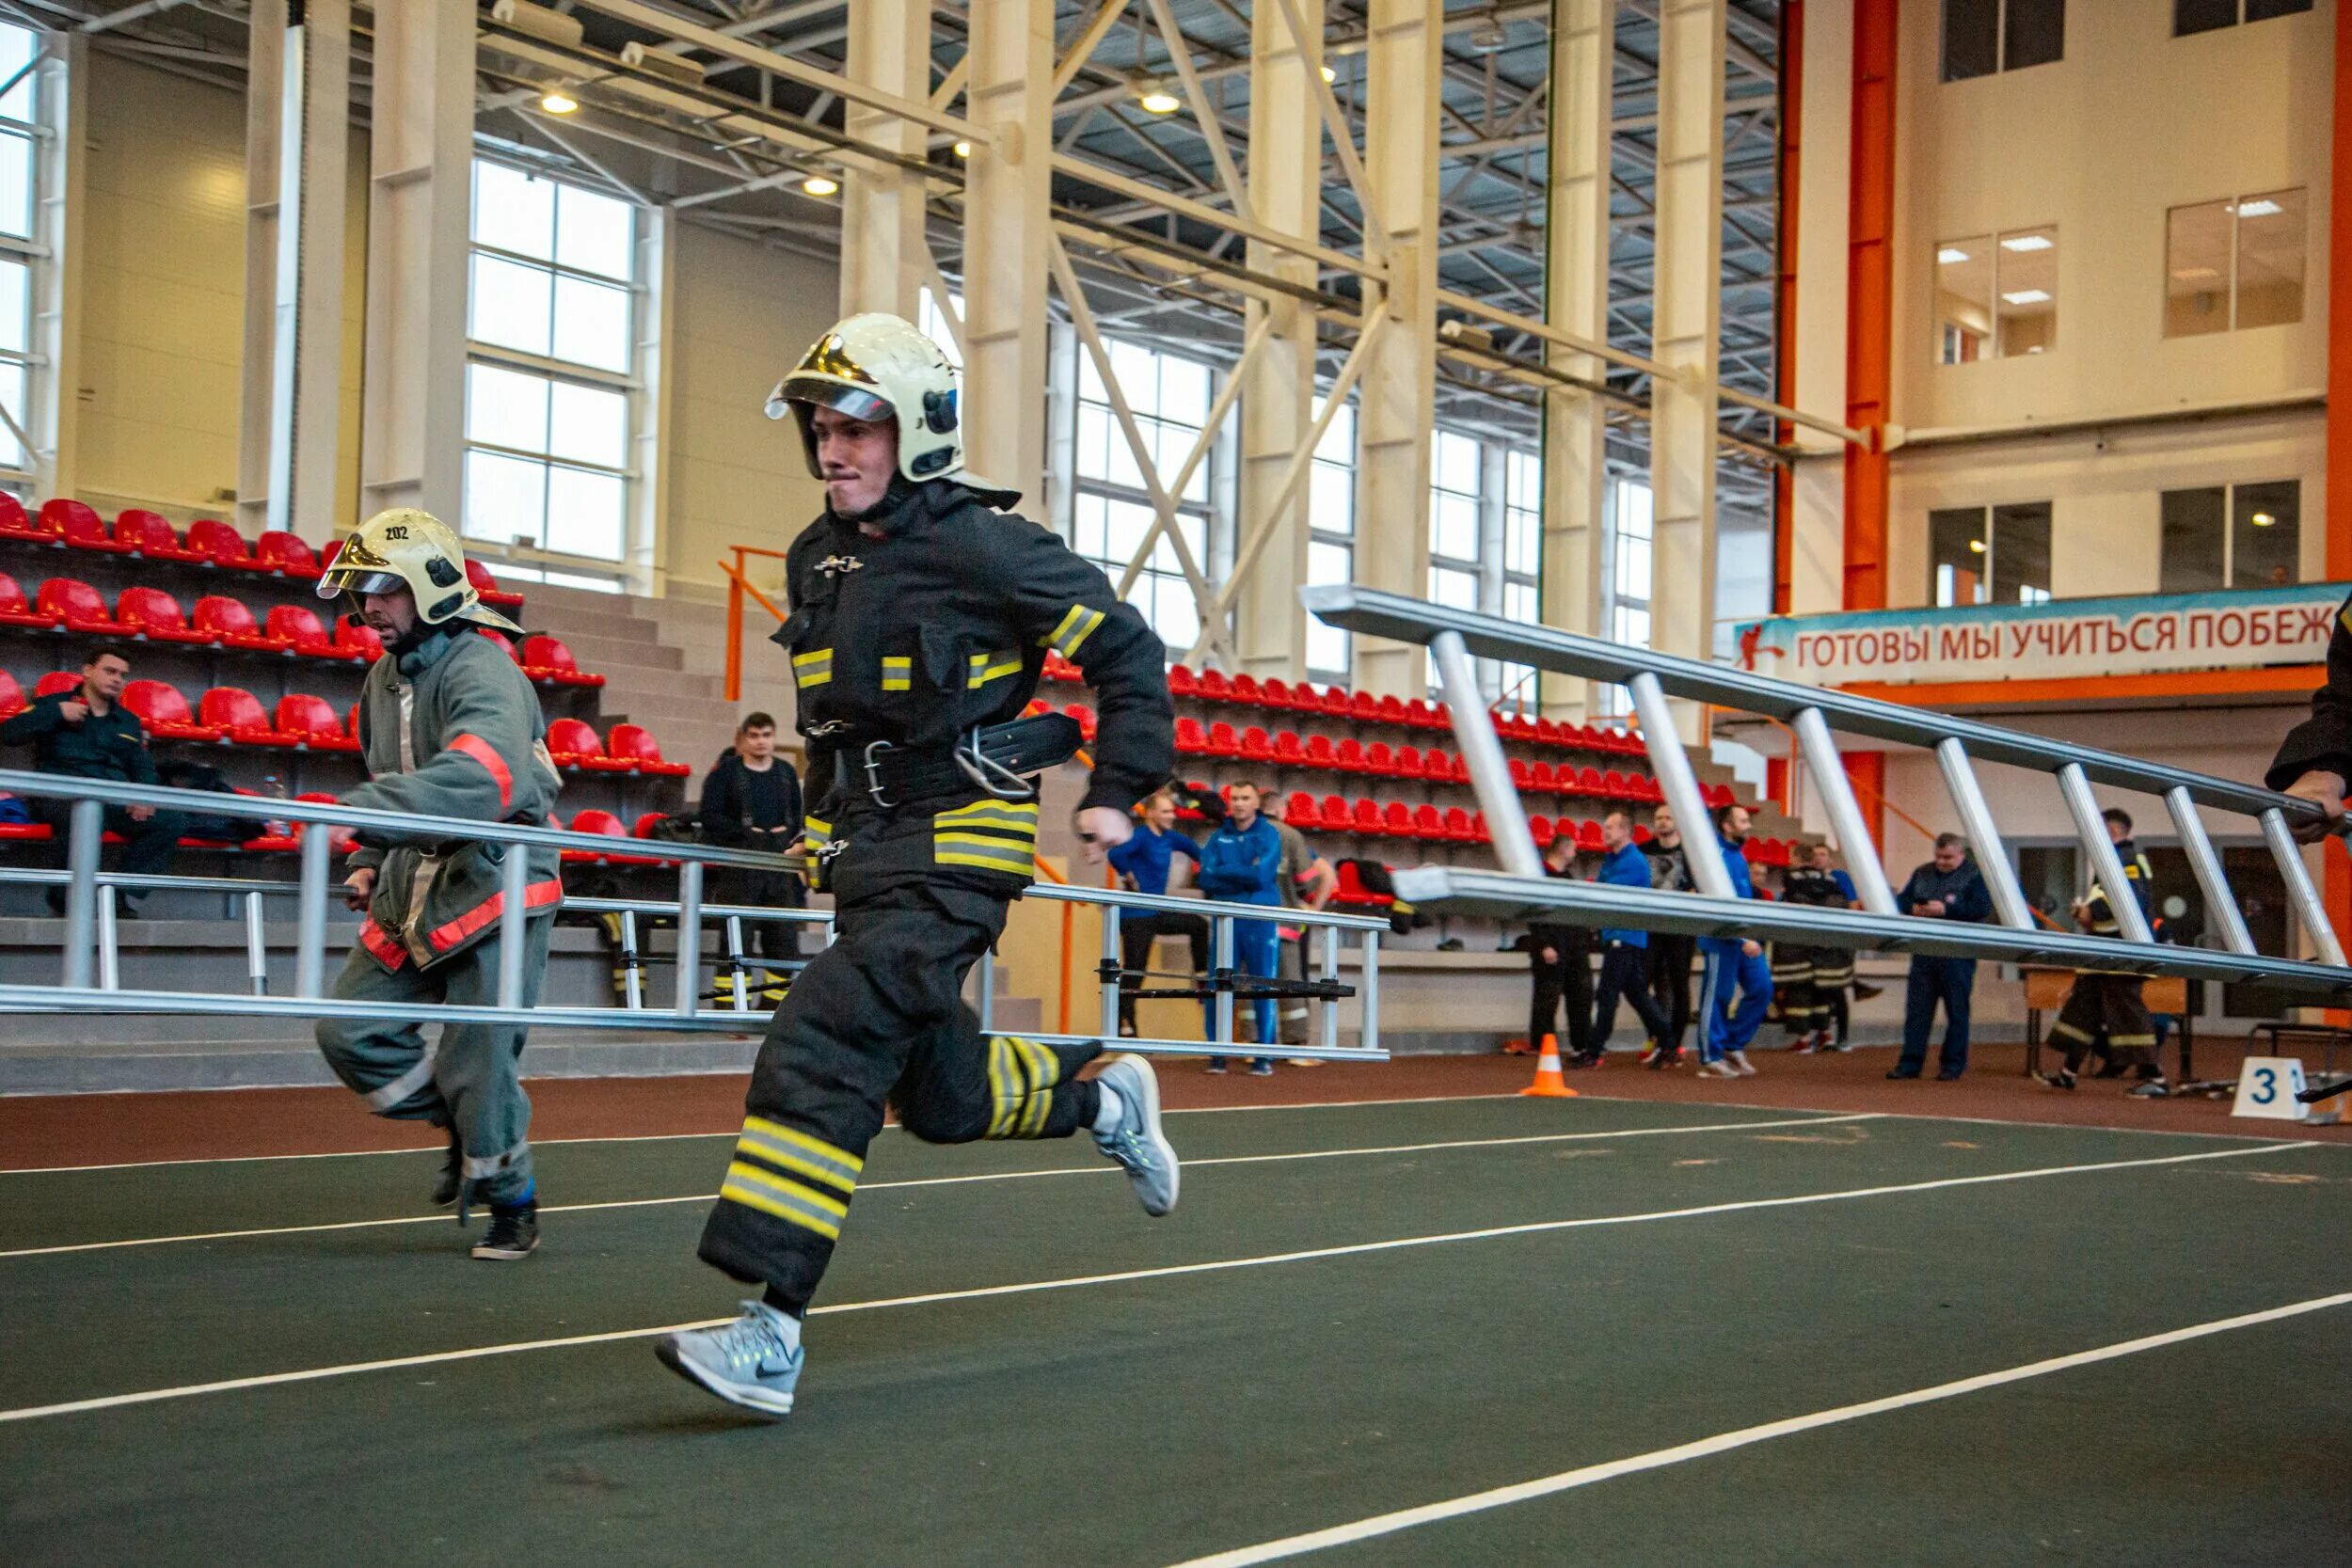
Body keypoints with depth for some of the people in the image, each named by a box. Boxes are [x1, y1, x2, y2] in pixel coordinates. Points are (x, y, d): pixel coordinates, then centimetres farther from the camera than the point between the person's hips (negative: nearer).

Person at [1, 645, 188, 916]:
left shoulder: (129, 722, 27)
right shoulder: (53, 704, 13)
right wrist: (57, 713, -6)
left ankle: (125, 898, -16)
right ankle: (65, 901, -25)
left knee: (173, 820, -20)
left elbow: (143, 768, 21)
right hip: (60, 795, -5)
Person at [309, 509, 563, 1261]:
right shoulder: (384, 679, 11)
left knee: (478, 1062, -4)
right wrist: (371, 862, 11)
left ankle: (513, 1207, 16)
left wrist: (362, 809, -46)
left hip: (493, 890, -8)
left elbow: (484, 776, -38)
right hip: (416, 892, 8)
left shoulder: (481, 672, -18)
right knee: (349, 1032, 2)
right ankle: (461, 1125, 22)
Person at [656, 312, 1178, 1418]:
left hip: (954, 852, -8)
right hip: (864, 857, 8)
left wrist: (1117, 790, -6)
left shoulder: (982, 546, -11)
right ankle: (1102, 1096, 43)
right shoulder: (818, 560, 12)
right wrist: (827, 819, 24)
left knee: (819, 1056, -20)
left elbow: (1127, 650, -4)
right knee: (939, 1095, 16)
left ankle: (769, 1339, -21)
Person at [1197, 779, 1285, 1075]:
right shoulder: (1219, 838, 10)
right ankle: (1218, 1054, 7)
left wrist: (1224, 872, -4)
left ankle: (1264, 1056, 3)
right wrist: (1245, 877, -9)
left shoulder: (1269, 835, 2)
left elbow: (1261, 875, -12)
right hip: (1226, 920, 3)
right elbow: (1206, 879, -2)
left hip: (1260, 921, -3)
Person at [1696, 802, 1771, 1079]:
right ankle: (1711, 1058, 6)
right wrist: (1744, 938, -23)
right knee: (1717, 996, -2)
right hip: (1723, 939, -9)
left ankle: (1734, 1046, 16)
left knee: (1761, 989, 5)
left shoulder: (1737, 855, 14)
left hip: (1745, 939, 9)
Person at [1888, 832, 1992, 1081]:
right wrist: (1913, 909, -5)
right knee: (1917, 1008, 3)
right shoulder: (1922, 874, 15)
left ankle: (1953, 1065, 10)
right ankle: (1910, 1063, 7)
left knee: (1956, 1010, 2)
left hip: (1957, 955, -5)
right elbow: (1901, 900, 18)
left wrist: (1946, 909, -19)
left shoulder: (1974, 876, -1)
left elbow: (1982, 908, -13)